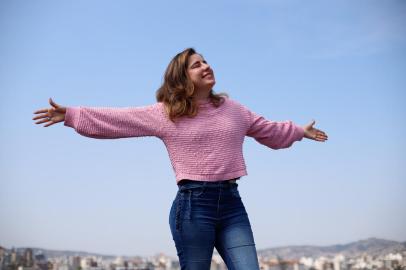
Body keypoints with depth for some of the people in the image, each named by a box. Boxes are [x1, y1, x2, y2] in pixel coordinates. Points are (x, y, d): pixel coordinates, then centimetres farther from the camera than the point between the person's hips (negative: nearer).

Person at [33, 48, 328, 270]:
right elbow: (115, 119, 2)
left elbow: (268, 130, 32)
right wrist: (71, 115, -1)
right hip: (193, 205, -4)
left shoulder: (233, 108, 15)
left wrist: (299, 131, 40)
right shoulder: (165, 113, 3)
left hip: (232, 204, 4)